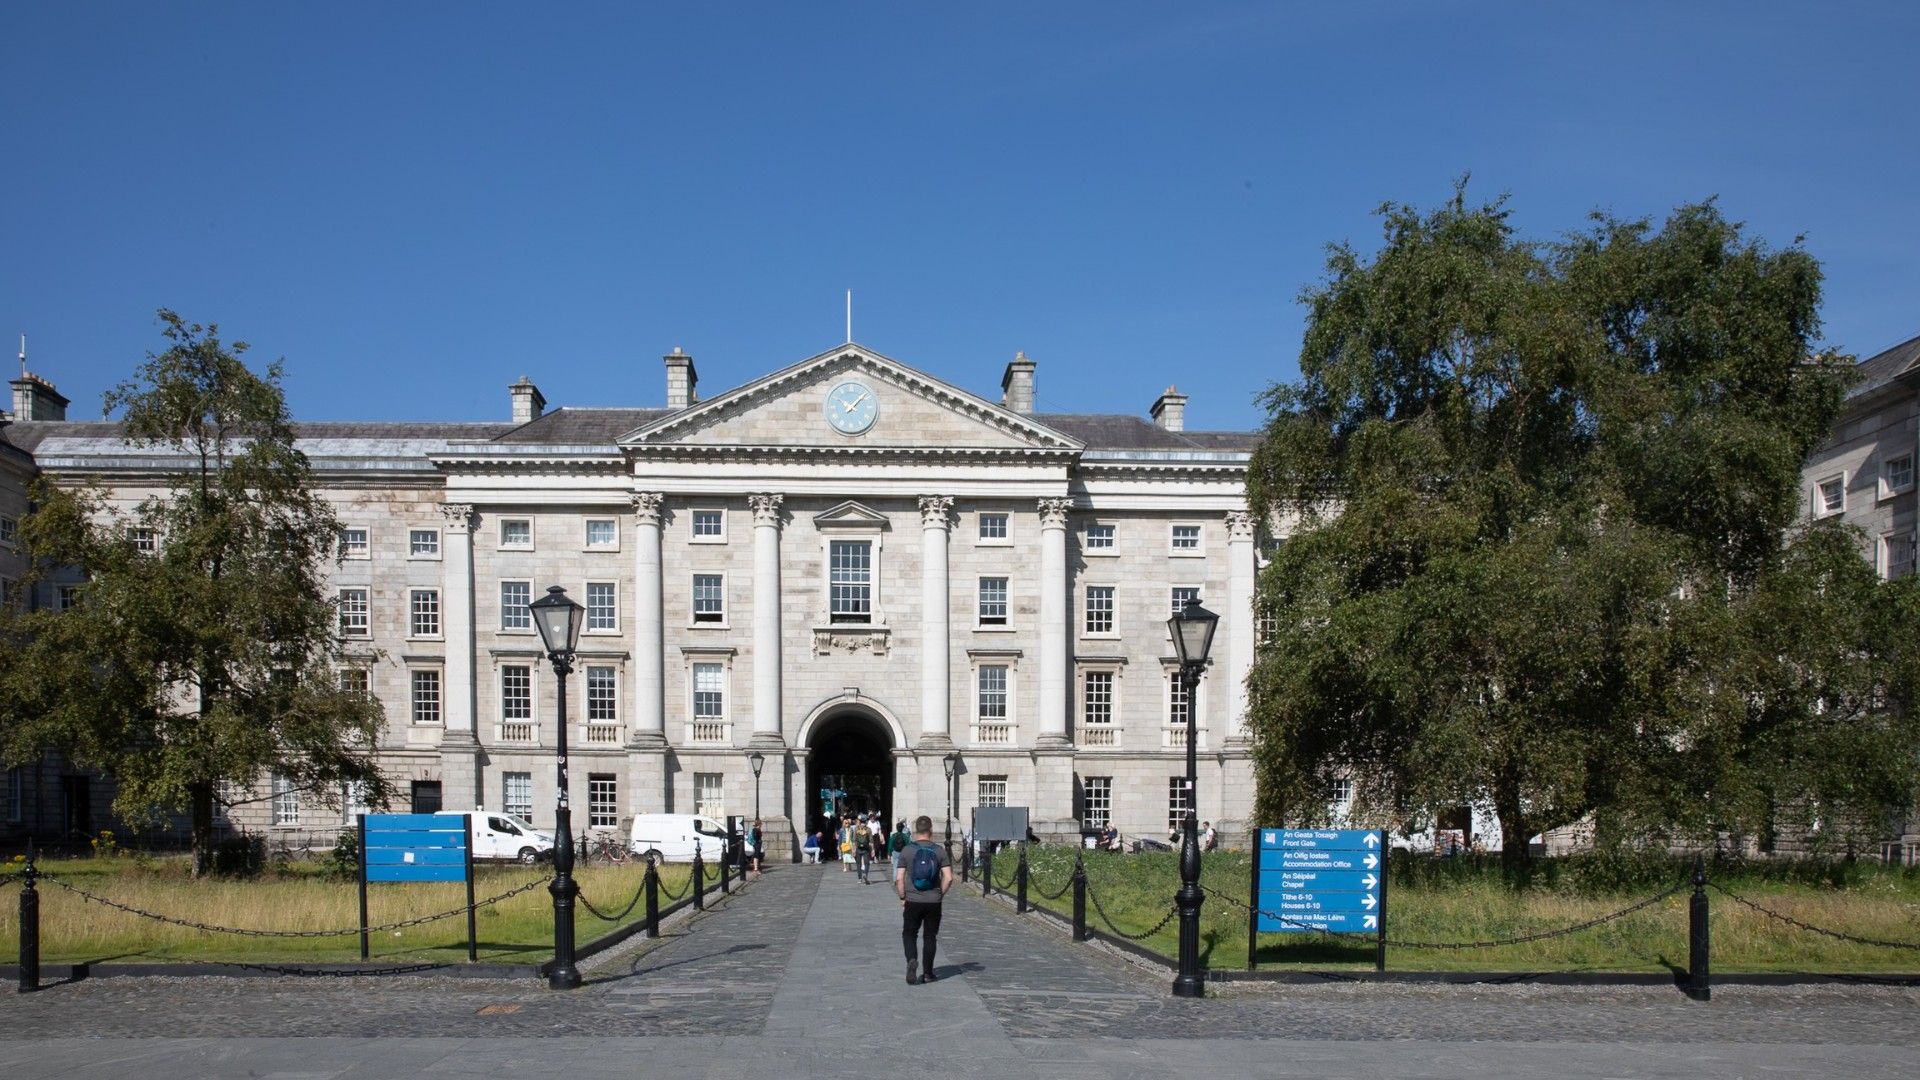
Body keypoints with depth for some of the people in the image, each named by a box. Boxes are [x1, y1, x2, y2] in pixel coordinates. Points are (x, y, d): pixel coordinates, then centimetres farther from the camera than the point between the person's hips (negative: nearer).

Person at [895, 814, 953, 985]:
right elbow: (948, 878, -7)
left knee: (909, 933, 12)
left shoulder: (907, 850, -5)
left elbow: (899, 878, -8)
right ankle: (927, 973, 15)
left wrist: (902, 897, 4)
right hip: (934, 902, 1)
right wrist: (940, 894, 7)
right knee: (930, 936, 12)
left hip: (912, 901, -1)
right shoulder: (940, 851, -2)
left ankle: (912, 960, -13)